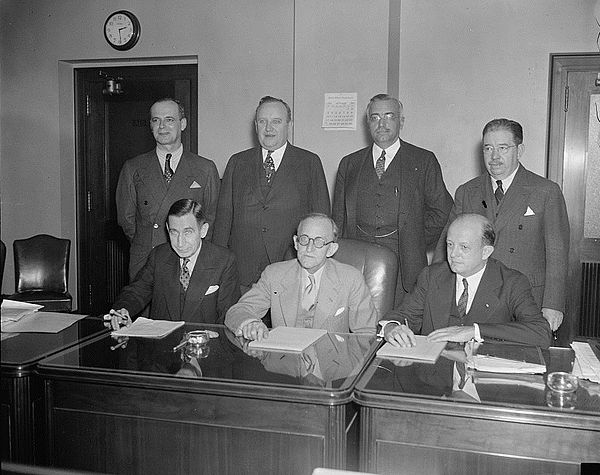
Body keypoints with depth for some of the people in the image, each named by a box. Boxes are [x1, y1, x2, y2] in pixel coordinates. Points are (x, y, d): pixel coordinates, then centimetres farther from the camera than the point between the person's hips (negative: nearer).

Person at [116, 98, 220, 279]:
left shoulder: (206, 169, 5)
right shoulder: (133, 168, 8)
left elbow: (211, 219, 6)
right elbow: (126, 218, 9)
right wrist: (144, 246, 0)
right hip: (144, 263, 1)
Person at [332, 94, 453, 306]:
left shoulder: (423, 161, 6)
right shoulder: (349, 164, 14)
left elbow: (441, 210, 6)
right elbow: (339, 215, 13)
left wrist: (416, 245, 1)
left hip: (405, 262, -2)